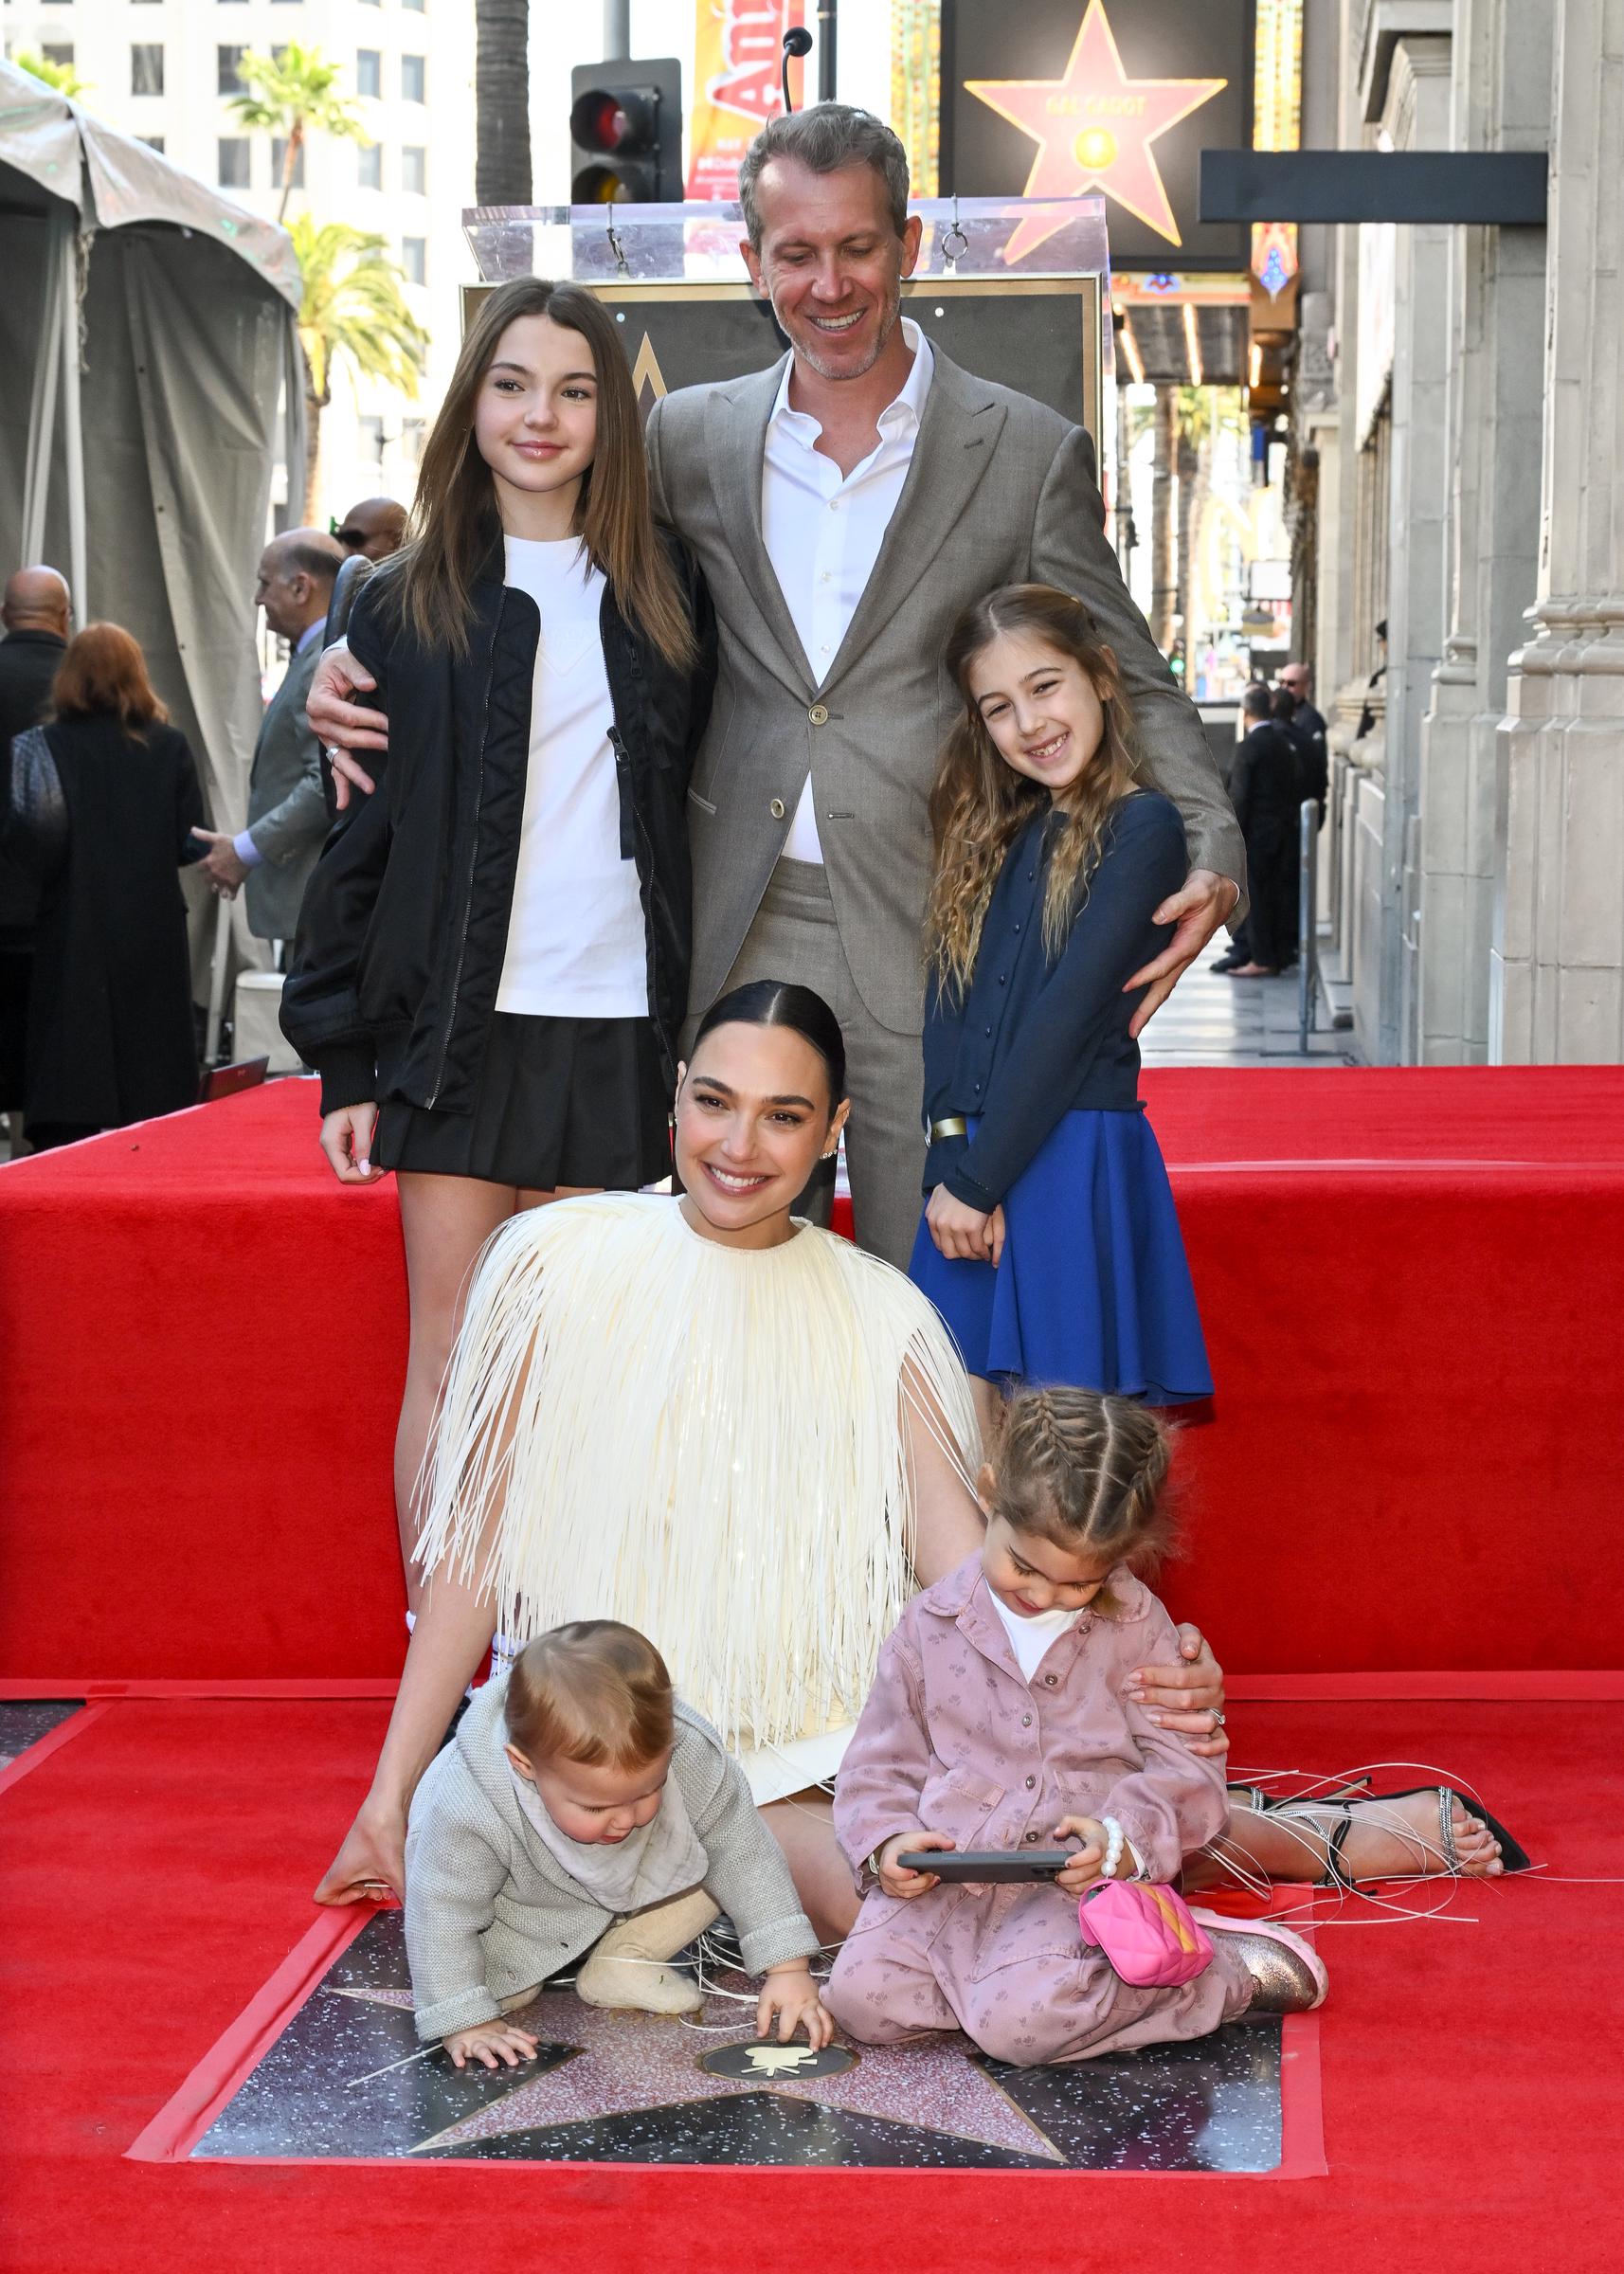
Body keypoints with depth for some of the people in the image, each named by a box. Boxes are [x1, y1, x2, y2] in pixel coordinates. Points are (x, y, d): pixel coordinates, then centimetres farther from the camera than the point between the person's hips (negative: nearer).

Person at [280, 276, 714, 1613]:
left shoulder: (665, 596, 9)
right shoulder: (410, 607, 5)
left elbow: (698, 804, 11)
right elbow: (357, 840, 5)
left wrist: (704, 1044, 2)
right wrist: (346, 1060, 0)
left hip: (615, 1030, 1)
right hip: (455, 1029, -1)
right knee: (451, 1365, 0)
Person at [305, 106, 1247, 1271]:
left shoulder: (1030, 454, 3)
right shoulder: (688, 438, 9)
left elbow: (1126, 684, 5)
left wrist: (1208, 851, -12)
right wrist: (362, 660, -1)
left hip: (930, 943, -2)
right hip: (740, 947, 2)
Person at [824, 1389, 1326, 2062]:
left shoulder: (1136, 1628, 1)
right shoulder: (932, 1624, 5)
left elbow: (1186, 1771, -1)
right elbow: (882, 1765, 11)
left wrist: (1121, 1837, -21)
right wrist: (887, 1843, -10)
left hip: (1083, 1879, -3)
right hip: (945, 1874, 3)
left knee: (1019, 2021, -29)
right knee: (862, 1999, -20)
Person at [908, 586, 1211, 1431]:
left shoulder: (1142, 827, -5)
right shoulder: (991, 839, 16)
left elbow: (1070, 1014, -11)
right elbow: (946, 1003, 6)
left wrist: (977, 1180, -12)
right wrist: (950, 1163, -9)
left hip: (1074, 1162, -6)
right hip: (972, 1171, 6)